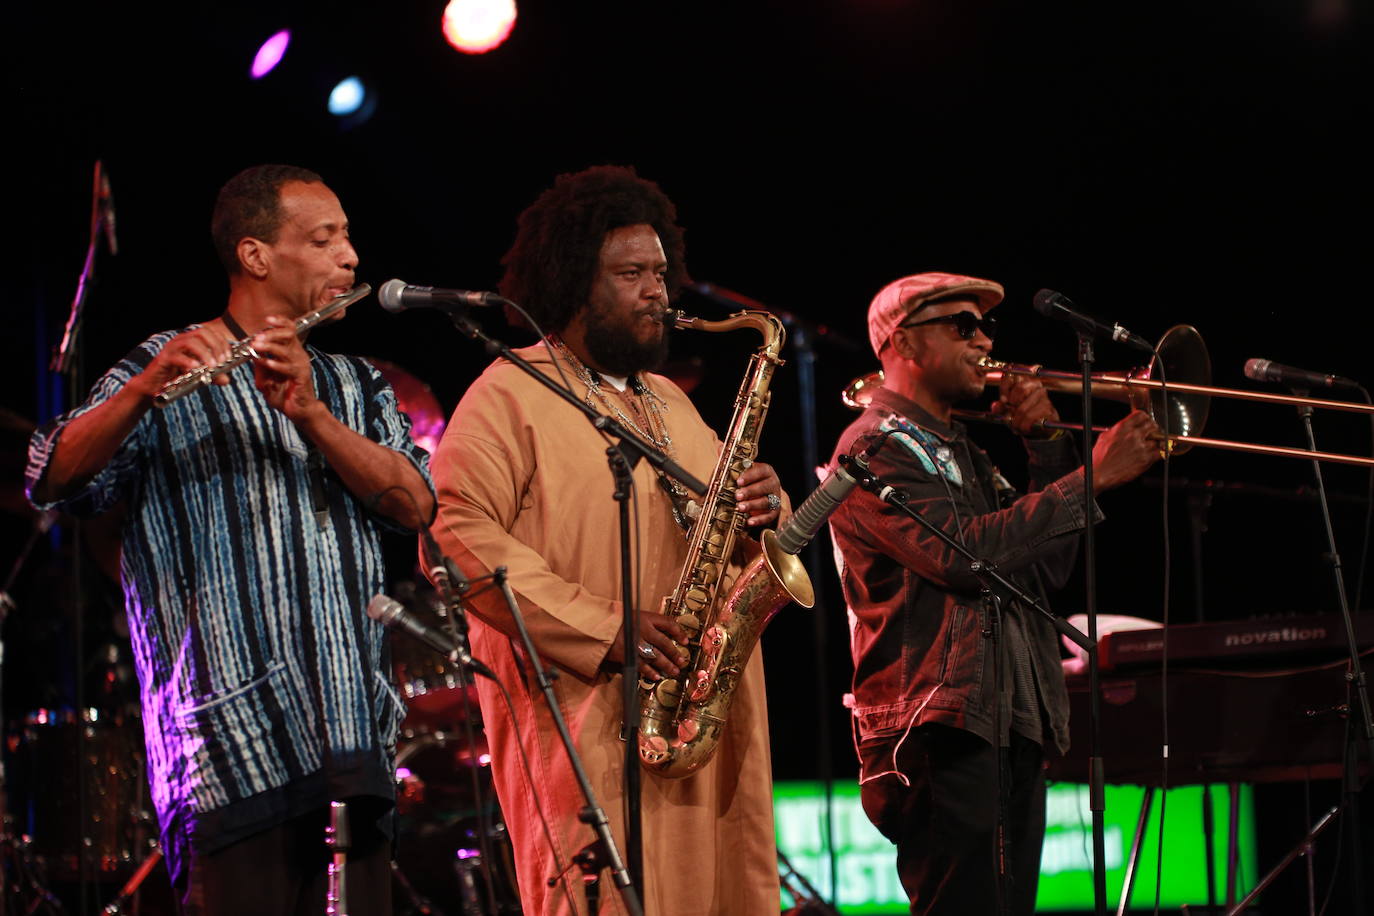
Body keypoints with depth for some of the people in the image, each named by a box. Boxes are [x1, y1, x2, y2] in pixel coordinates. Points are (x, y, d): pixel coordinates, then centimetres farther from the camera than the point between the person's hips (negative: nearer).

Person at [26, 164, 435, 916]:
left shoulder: (353, 385, 21)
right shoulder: (172, 371, 3)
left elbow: (413, 503, 2)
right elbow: (54, 480, -12)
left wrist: (311, 412, -13)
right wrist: (144, 390, -30)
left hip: (354, 744, 5)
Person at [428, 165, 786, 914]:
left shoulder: (669, 403, 25)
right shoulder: (512, 394, -1)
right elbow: (459, 536, -14)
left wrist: (764, 508, 2)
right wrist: (604, 633, -19)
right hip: (587, 721, -7)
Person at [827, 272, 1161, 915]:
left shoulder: (961, 451, 24)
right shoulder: (876, 446, -5)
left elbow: (1049, 564, 18)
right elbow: (961, 553, -19)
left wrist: (1049, 446, 6)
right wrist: (1094, 476, -17)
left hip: (1015, 728, 9)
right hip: (939, 732, -9)